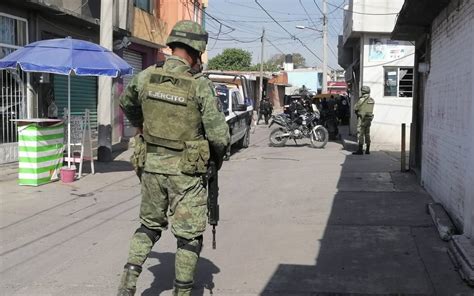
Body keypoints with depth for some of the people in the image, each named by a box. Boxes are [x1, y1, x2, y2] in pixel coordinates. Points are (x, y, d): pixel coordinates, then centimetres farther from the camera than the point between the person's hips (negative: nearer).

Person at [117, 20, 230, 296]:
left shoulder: (146, 77, -1)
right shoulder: (200, 85, -16)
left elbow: (127, 105, 19)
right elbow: (218, 134, -15)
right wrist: (217, 156, 5)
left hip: (152, 165, 5)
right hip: (186, 171, -5)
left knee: (150, 225, 23)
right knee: (190, 236, 9)